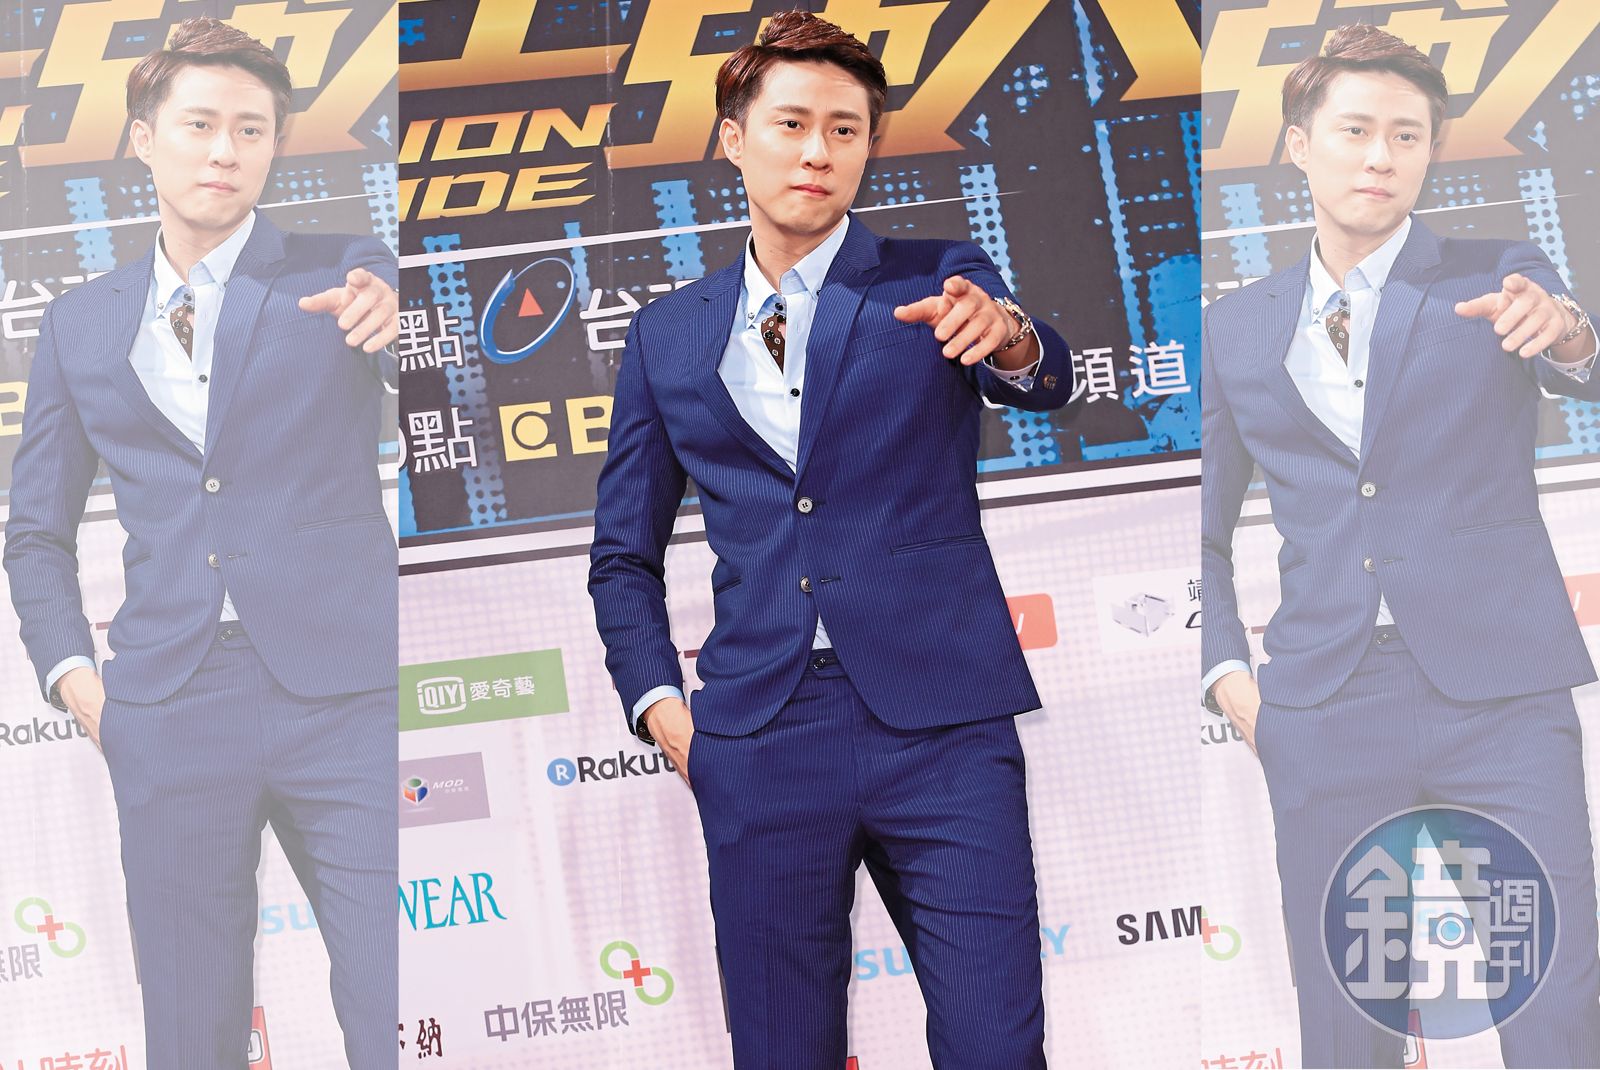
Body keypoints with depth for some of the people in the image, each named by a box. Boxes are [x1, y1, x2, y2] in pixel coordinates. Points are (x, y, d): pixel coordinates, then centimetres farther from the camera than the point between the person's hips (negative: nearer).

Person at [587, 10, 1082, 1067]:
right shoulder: (670, 335, 12)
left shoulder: (936, 282, 6)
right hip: (760, 736, 2)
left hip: (938, 718, -2)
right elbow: (623, 554, 18)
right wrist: (659, 703, 4)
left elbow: (1047, 381, -14)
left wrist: (1007, 337, -37)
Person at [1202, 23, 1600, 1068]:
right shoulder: (1238, 328, 11)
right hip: (1325, 707, 2)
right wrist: (1227, 673, 5)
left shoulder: (1497, 278, 6)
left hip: (1500, 694, -2)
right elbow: (1204, 531, 19)